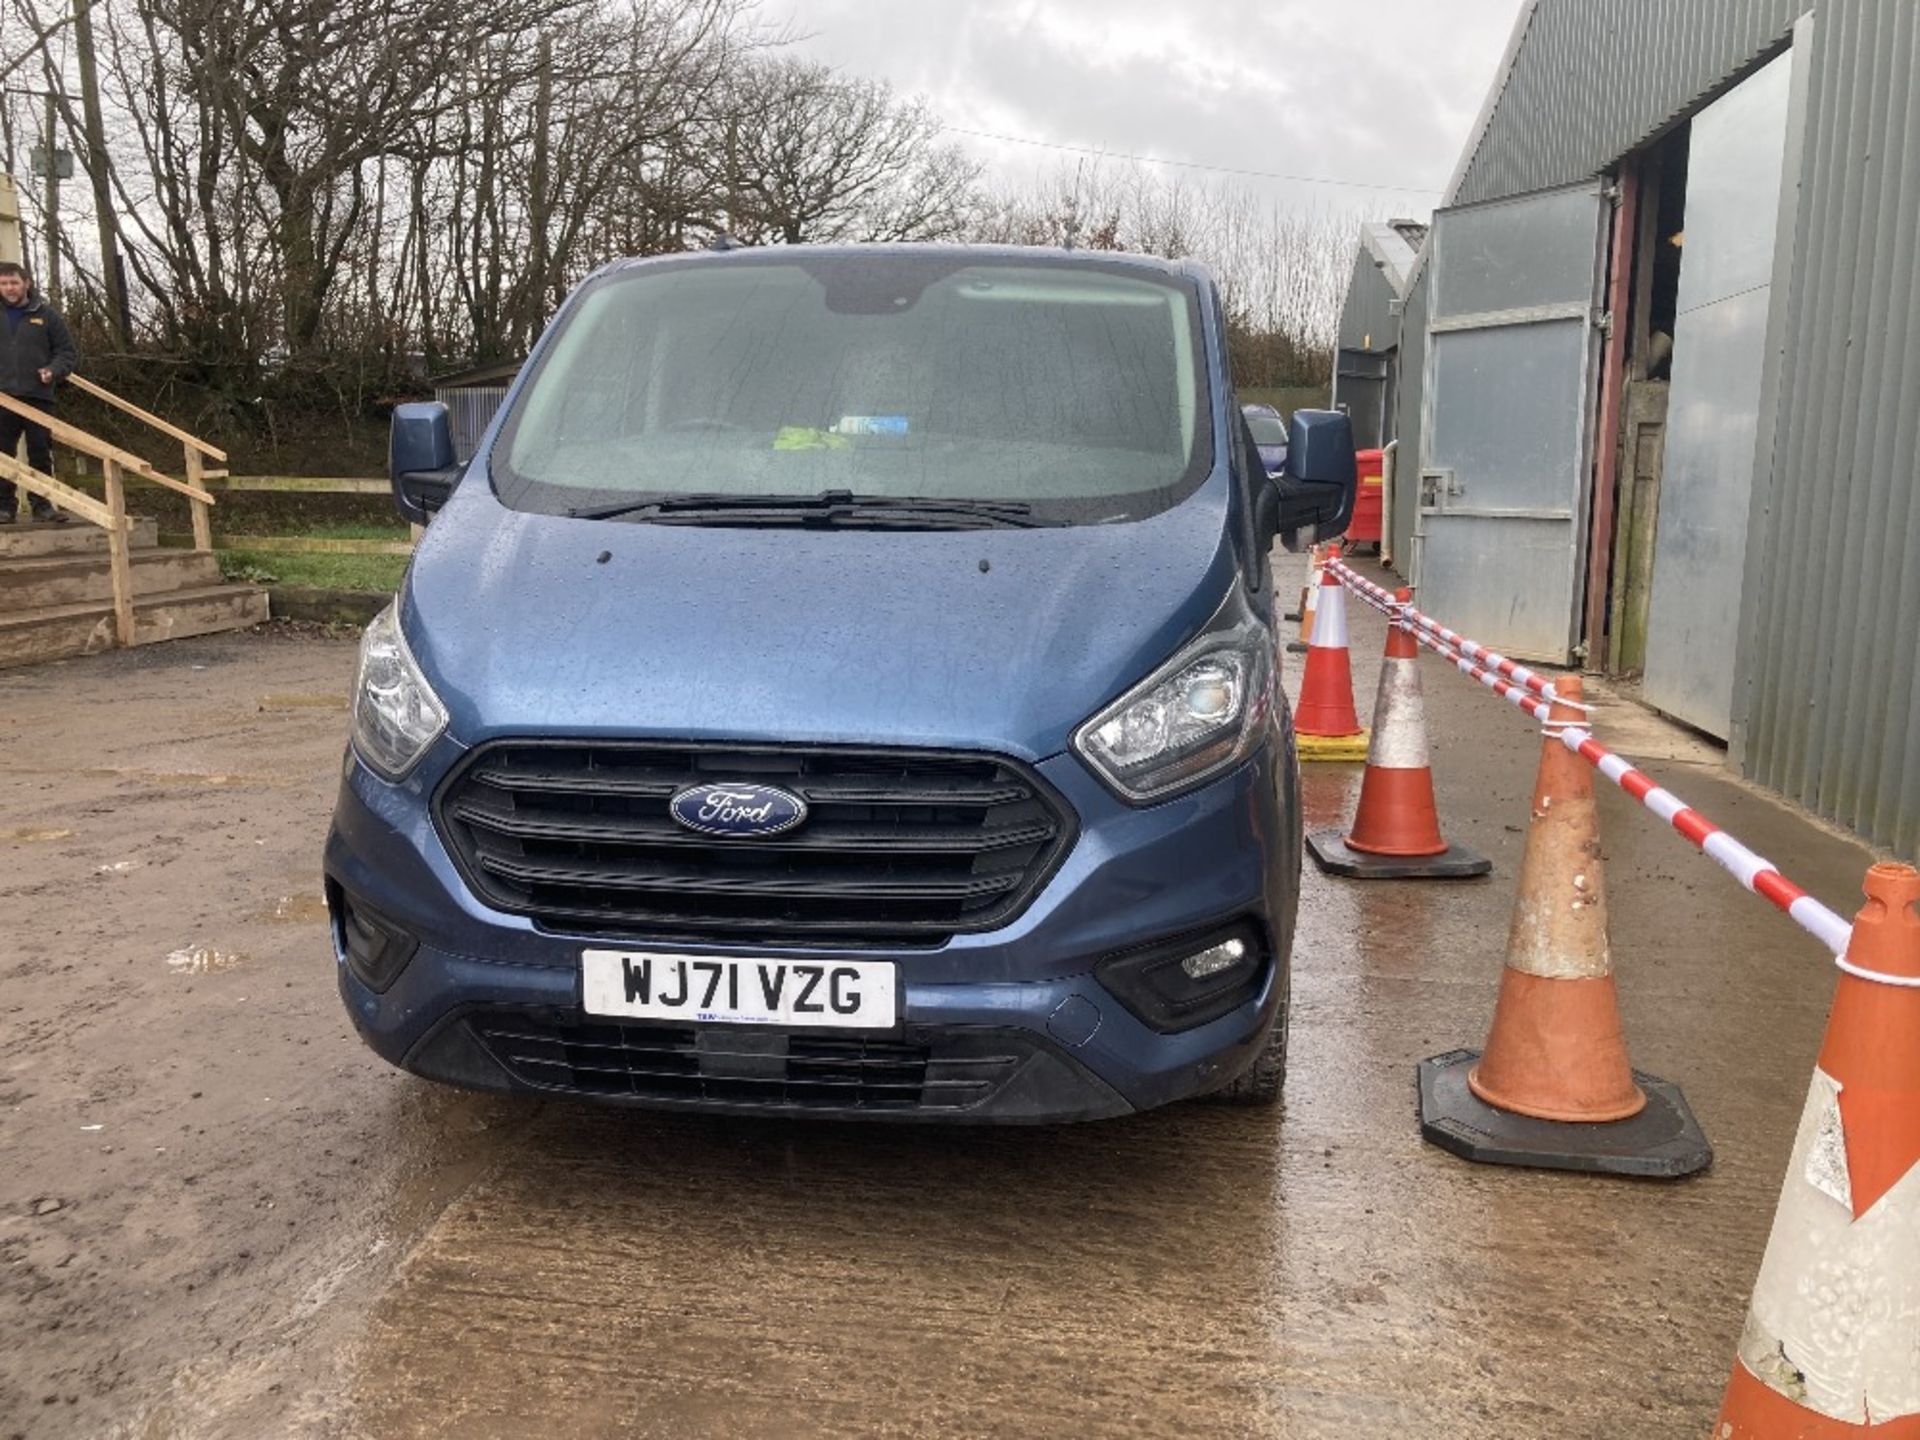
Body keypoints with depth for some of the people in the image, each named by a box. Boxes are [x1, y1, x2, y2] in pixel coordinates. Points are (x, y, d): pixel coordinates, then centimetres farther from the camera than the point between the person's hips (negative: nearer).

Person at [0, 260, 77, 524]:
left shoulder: (46, 314, 5)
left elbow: (66, 351, 7)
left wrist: (53, 371, -10)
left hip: (38, 397, -1)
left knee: (41, 454, 5)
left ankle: (42, 504, 12)